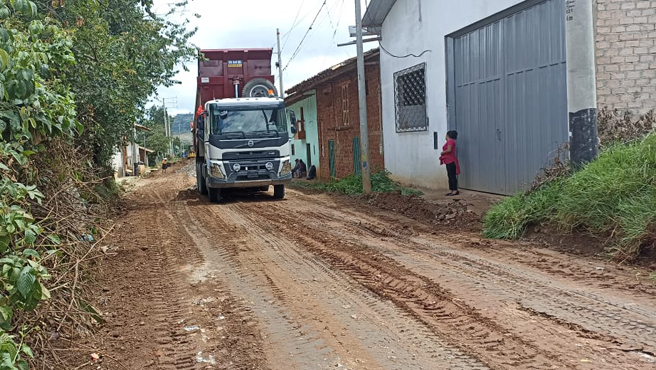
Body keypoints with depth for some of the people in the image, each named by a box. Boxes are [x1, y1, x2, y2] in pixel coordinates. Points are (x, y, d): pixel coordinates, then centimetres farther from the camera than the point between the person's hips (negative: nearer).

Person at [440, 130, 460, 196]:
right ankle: (453, 190, 10)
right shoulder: (450, 141, 20)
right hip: (449, 162, 10)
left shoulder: (450, 141, -10)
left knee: (452, 176, -11)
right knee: (450, 176, 9)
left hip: (451, 162, -10)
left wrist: (442, 153, -6)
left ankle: (455, 191, -12)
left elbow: (449, 150, -21)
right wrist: (443, 156, 9)